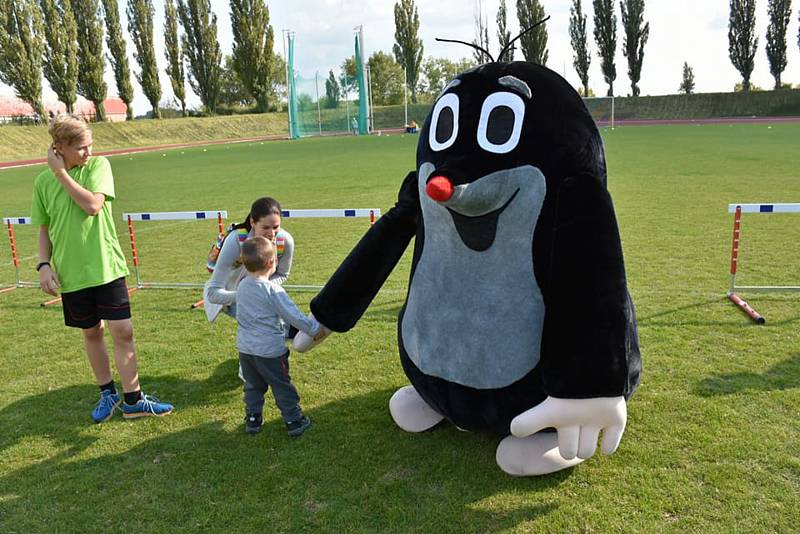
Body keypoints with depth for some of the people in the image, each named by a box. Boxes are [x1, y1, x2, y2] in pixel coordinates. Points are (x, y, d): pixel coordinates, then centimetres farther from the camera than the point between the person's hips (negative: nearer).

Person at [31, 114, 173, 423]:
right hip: (71, 272, 2)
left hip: (106, 267, -2)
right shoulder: (43, 182, 2)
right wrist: (44, 265, -3)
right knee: (91, 333, 13)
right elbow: (44, 229, 9)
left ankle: (133, 400, 9)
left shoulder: (98, 165, -4)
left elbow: (93, 205, -19)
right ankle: (107, 393, 30)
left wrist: (61, 173, -14)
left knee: (122, 331, -3)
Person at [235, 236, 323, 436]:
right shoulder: (273, 290, -20)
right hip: (269, 350, -6)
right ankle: (294, 421, 17)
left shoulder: (242, 286, 1)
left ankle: (252, 419, 28)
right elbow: (294, 316, -18)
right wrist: (314, 328, -6)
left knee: (253, 386, 21)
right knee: (282, 386, 8)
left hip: (245, 348, 6)